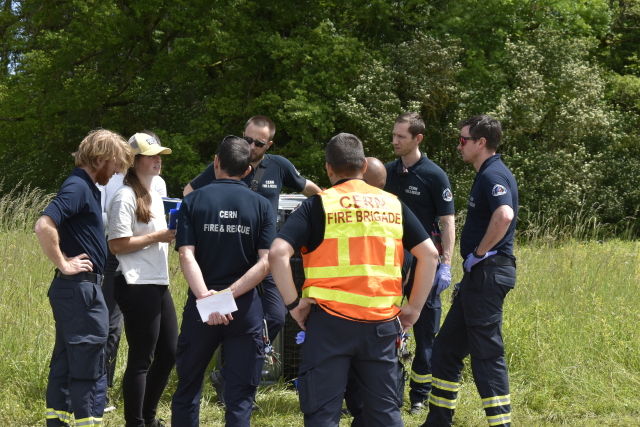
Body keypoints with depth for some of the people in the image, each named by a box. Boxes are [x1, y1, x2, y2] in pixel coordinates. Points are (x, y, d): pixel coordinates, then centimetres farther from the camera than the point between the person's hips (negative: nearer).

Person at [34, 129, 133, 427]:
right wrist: (64, 265, -20)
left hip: (71, 290, 10)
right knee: (90, 370, -6)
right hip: (81, 288, -10)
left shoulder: (85, 187, 14)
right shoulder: (78, 188, -16)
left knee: (66, 364, 13)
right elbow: (44, 226, -29)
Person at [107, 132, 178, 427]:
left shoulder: (155, 197, 17)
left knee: (168, 353, 13)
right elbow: (117, 245, -16)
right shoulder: (125, 198, -12)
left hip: (159, 285, 9)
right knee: (140, 359, -4)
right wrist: (157, 237, -16)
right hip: (137, 286, -9)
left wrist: (174, 235, 7)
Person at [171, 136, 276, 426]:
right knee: (241, 395, 4)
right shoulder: (261, 205, 0)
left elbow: (187, 255, -13)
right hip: (245, 310, 0)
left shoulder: (193, 201, 0)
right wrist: (228, 295, -13)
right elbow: (266, 262, -10)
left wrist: (207, 298, -20)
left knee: (187, 389, 14)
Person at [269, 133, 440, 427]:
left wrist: (293, 304, -5)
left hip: (330, 320, -3)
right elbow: (429, 254, 8)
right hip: (382, 322, 3)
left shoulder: (318, 205, 0)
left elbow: (278, 253, -12)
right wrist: (414, 308, 12)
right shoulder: (392, 204, 9)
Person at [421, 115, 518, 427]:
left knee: (486, 354, -8)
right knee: (447, 348, 16)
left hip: (488, 272, -11)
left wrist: (479, 252, -22)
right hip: (479, 275, 11)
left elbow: (504, 215, -34)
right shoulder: (486, 175, 17)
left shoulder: (494, 175, -15)